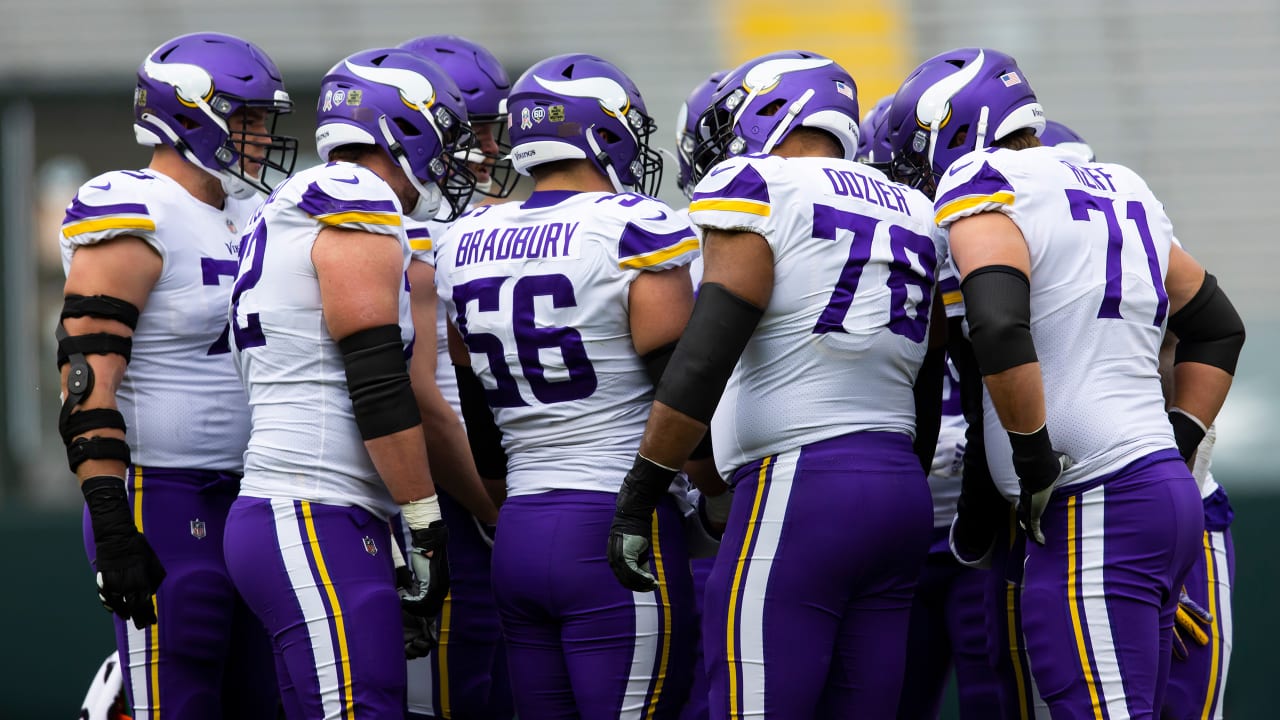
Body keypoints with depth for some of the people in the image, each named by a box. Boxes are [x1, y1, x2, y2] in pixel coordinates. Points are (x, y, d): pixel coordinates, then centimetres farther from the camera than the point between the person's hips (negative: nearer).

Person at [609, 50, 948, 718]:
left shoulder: (756, 193, -4)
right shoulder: (914, 216, 18)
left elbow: (702, 363, -13)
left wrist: (636, 500, -10)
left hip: (796, 488, -8)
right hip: (900, 488, 8)